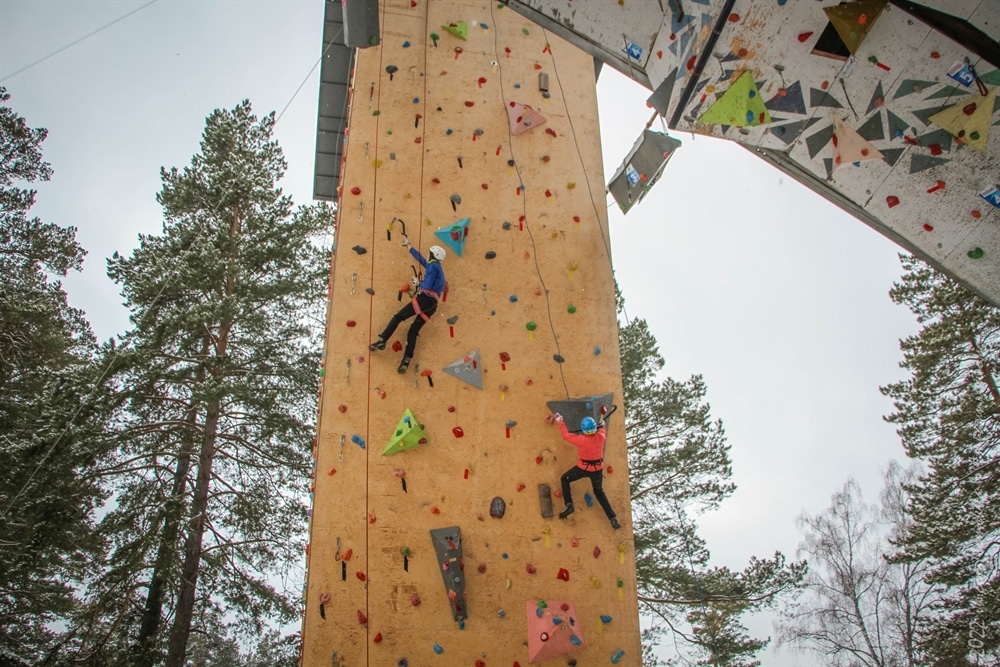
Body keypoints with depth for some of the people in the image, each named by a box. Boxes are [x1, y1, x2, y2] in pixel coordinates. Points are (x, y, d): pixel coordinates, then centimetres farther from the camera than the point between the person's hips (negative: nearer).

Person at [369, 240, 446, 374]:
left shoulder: (433, 266, -3)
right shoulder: (435, 266, 25)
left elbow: (428, 285, -16)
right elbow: (419, 258, 38)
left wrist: (418, 283, 3)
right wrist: (408, 245, 46)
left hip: (425, 300, -9)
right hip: (431, 305, 9)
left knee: (398, 317, -1)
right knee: (413, 331, 6)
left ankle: (382, 341, -7)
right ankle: (406, 361, -4)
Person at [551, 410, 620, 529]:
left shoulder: (581, 439, -23)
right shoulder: (601, 437, -14)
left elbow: (566, 435, -8)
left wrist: (560, 421, 6)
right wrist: (602, 426, 35)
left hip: (583, 468, -4)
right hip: (597, 469, 4)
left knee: (564, 479, 20)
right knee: (599, 493, 23)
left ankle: (569, 505, 5)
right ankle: (613, 519, 18)